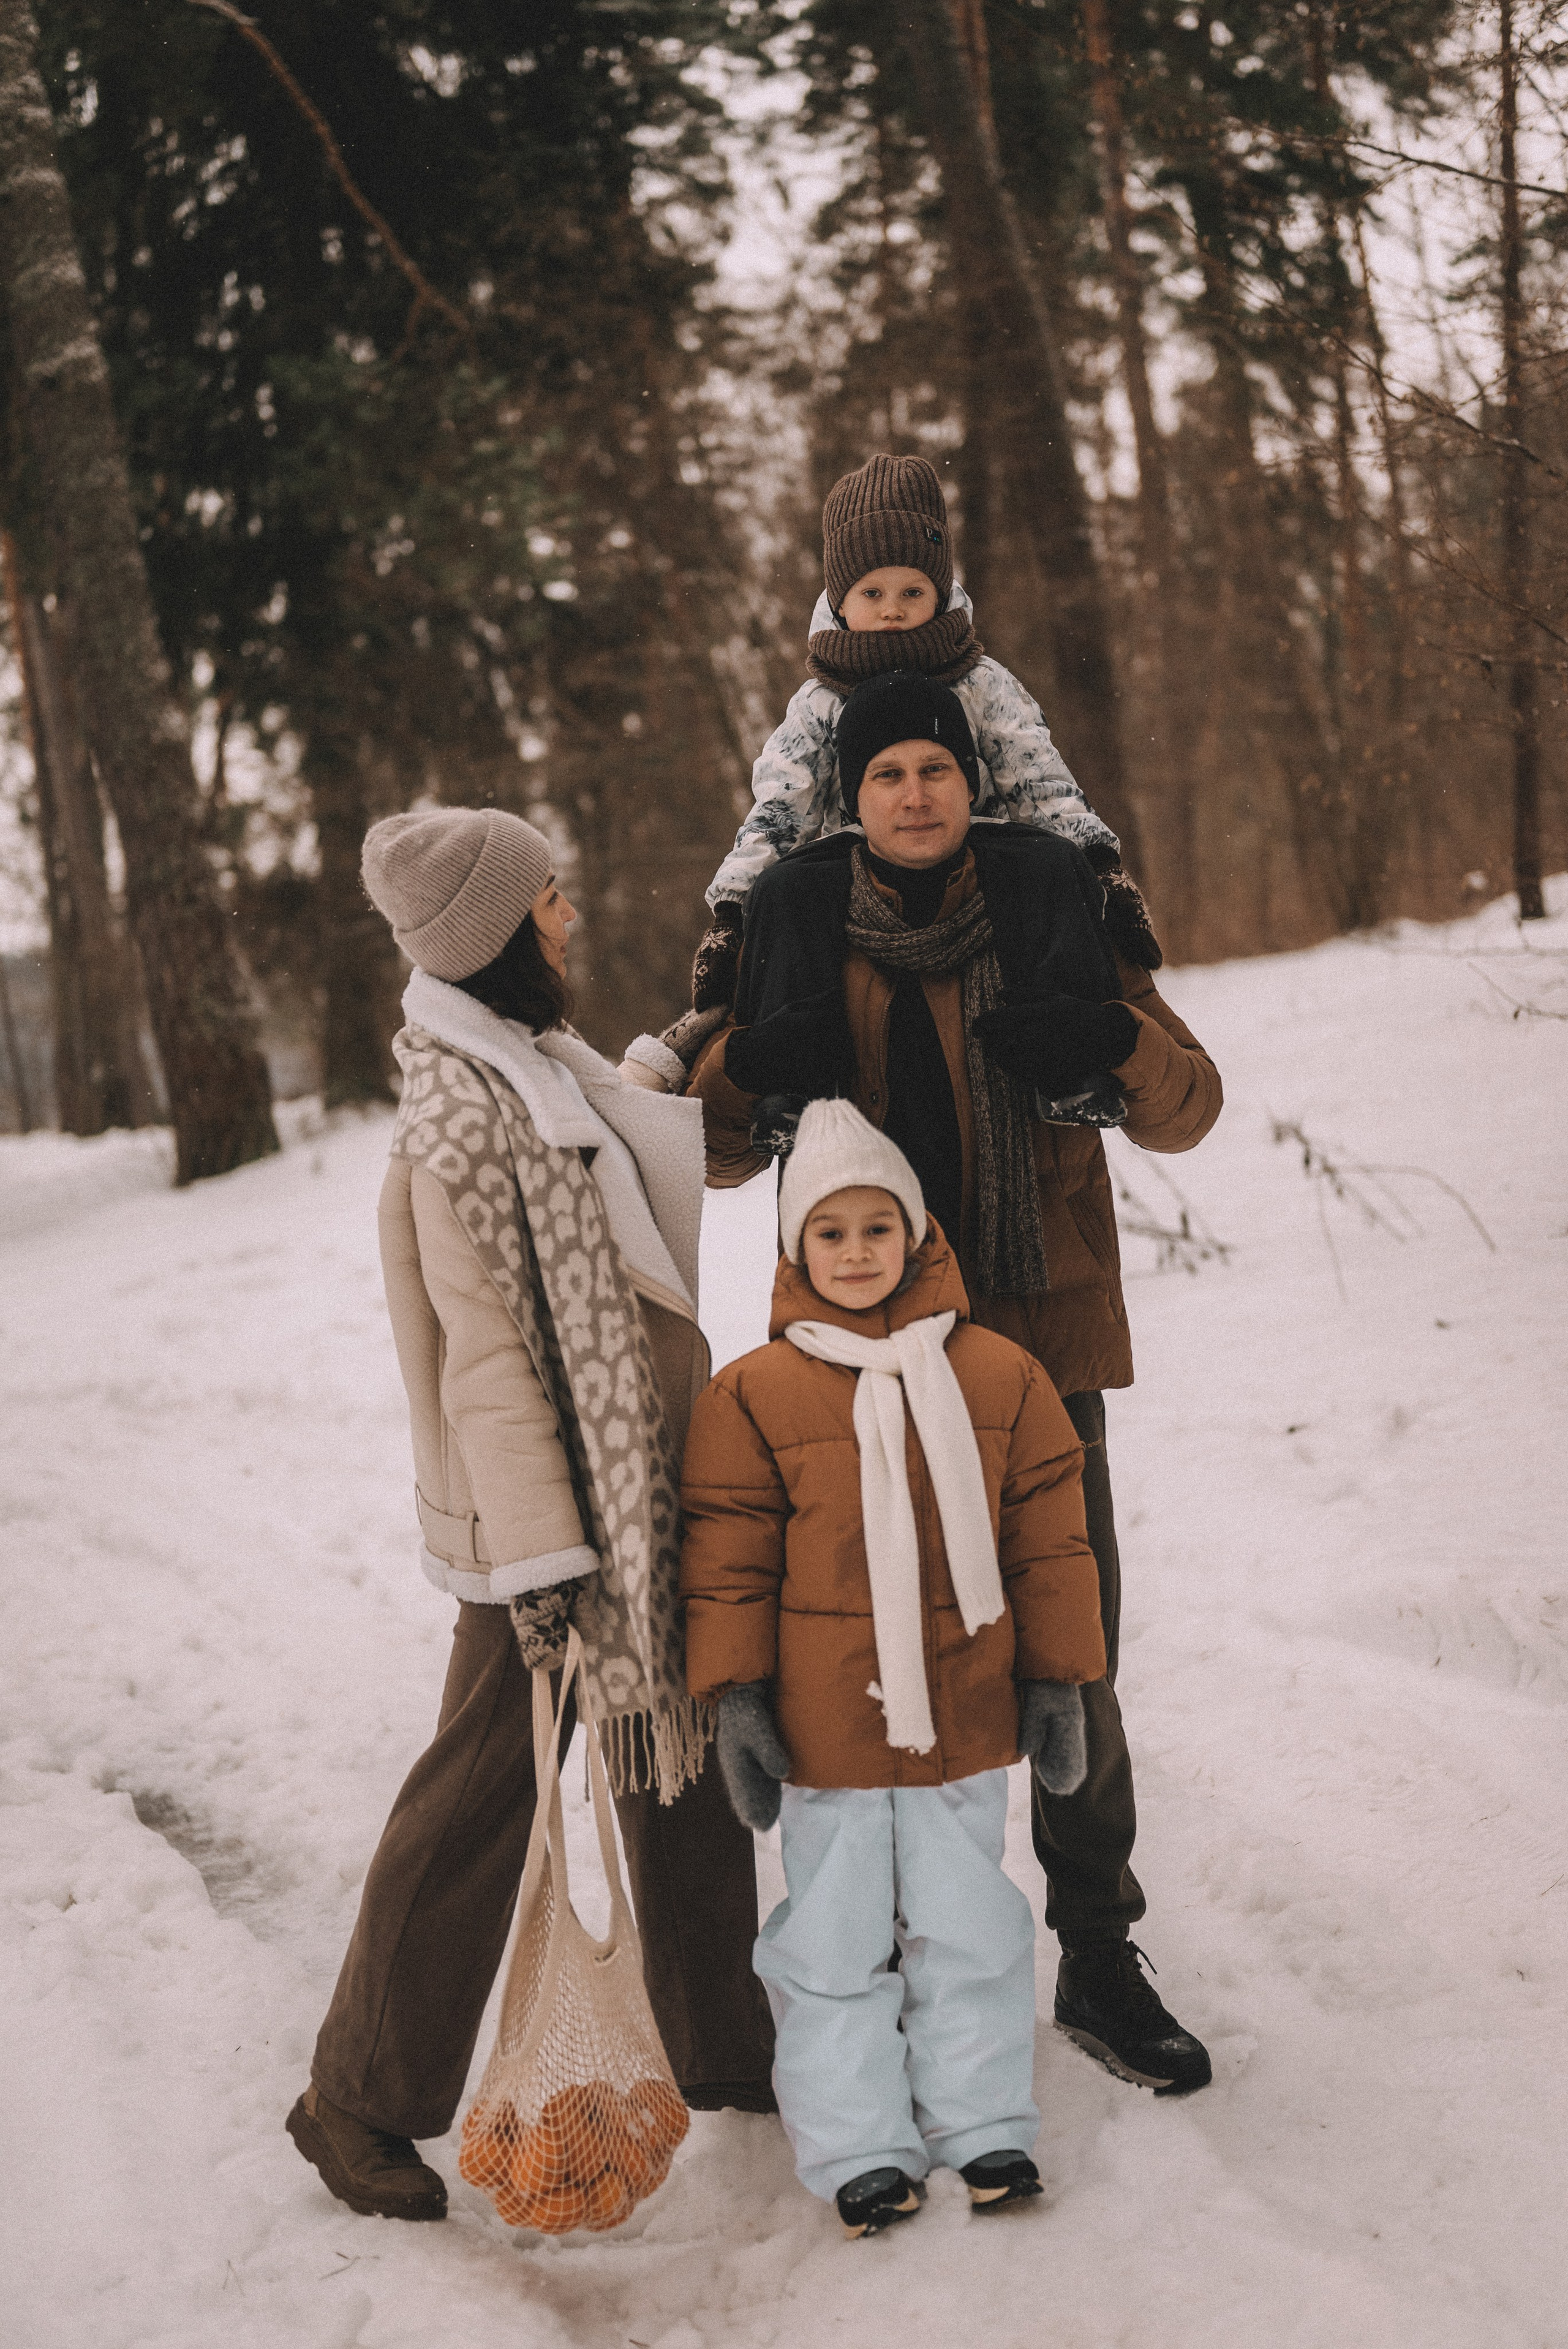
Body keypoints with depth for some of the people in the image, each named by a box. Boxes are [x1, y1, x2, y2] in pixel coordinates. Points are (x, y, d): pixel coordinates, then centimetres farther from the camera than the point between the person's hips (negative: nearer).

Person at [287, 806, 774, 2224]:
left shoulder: (543, 1070, 11)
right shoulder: (462, 1117, -19)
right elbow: (487, 1353, -21)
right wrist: (542, 1561, -22)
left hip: (648, 1494, 9)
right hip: (547, 1520, -9)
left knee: (686, 1776, 17)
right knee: (480, 1803, 1)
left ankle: (722, 2045, 33)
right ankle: (361, 2097, 17)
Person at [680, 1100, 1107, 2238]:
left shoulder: (1000, 1376, -1)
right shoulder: (754, 1394, -6)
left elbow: (1048, 1540, 5)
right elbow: (727, 1558, -3)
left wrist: (1058, 1680, 4)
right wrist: (736, 1699, -6)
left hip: (964, 1713, 2)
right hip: (823, 1722, -1)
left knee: (966, 1919, 13)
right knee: (836, 1930, 8)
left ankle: (983, 2120, 27)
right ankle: (858, 2144, 19)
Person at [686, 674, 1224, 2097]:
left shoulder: (1046, 905, 0)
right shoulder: (804, 931, 1)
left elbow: (1187, 1113, 4)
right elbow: (718, 1150, 9)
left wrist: (1119, 1047, -18)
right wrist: (752, 1072, -14)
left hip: (1040, 1338, 0)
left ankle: (1098, 1960, 20)